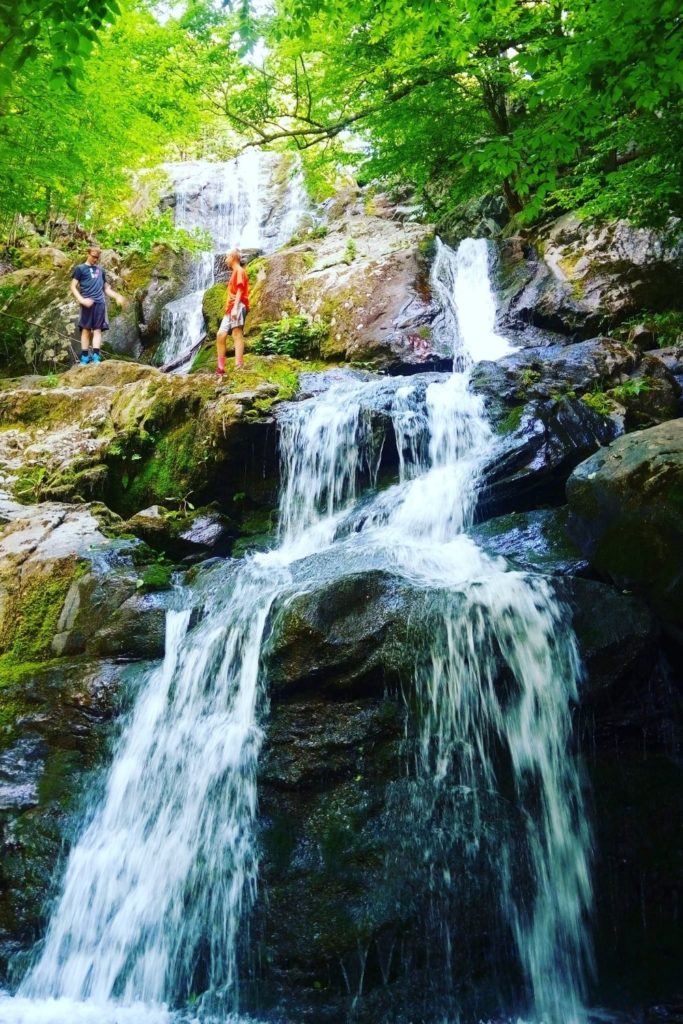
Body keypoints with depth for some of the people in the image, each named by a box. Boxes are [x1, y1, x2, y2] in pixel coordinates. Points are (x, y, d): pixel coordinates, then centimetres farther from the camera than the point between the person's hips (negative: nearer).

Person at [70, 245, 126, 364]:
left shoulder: (101, 270, 21)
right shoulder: (80, 268, 8)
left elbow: (106, 288, 25)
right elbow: (73, 287, 2)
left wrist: (117, 296, 9)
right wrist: (82, 300, -13)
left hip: (100, 303, 4)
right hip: (87, 303, -3)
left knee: (97, 329, -5)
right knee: (86, 329, -5)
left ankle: (96, 356, -11)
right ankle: (84, 357, -6)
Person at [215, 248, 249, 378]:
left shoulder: (239, 271, 0)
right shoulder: (234, 273, 29)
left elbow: (240, 290, -12)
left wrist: (235, 307, -23)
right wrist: (229, 308, 19)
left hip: (238, 306, -9)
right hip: (230, 308, 9)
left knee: (237, 334, -18)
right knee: (220, 335, 1)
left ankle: (239, 366, -27)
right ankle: (220, 368, 0)